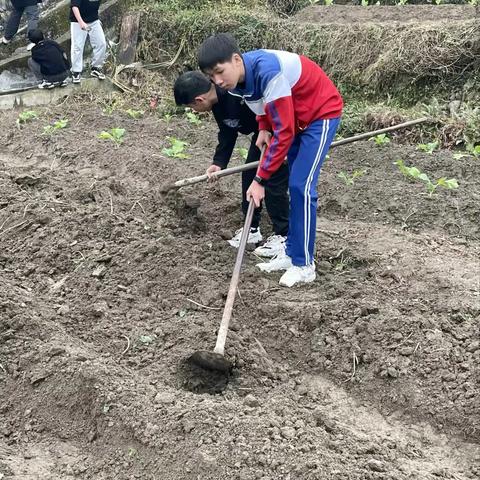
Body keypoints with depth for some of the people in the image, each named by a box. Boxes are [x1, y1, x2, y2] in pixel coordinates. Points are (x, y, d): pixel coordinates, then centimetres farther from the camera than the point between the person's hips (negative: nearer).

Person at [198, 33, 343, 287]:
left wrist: (260, 179, -30)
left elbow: (284, 132, -33)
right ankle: (293, 254, 17)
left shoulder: (267, 72, -36)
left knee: (301, 186, -14)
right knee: (295, 187, 9)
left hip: (322, 113, -8)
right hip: (295, 116, 8)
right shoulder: (239, 77, -11)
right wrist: (263, 128, -4)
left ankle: (304, 265, -6)